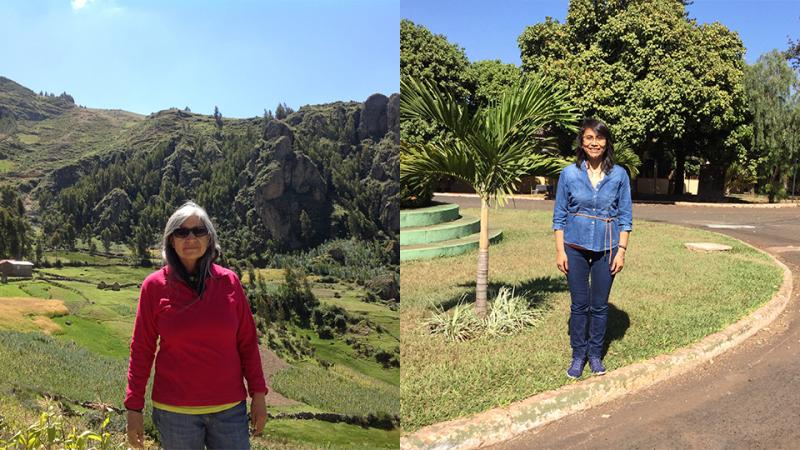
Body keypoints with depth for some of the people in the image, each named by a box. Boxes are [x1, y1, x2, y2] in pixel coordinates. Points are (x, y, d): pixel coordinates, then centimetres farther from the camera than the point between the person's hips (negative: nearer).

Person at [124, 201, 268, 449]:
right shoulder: (155, 286, -5)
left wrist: (258, 393, 1)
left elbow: (247, 341, 2)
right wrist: (134, 408, -1)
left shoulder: (228, 282, -2)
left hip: (229, 407, 1)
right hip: (174, 410, -1)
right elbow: (142, 349, 0)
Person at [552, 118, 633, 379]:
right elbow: (559, 215, 0)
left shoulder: (619, 175, -2)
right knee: (579, 304, 6)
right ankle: (578, 355, 21)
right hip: (576, 247, 0)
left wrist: (621, 251, -4)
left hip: (606, 248, 1)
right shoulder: (569, 174, -3)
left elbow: (625, 216, 2)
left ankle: (595, 355, 25)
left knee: (600, 305, 9)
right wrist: (560, 251, -4)